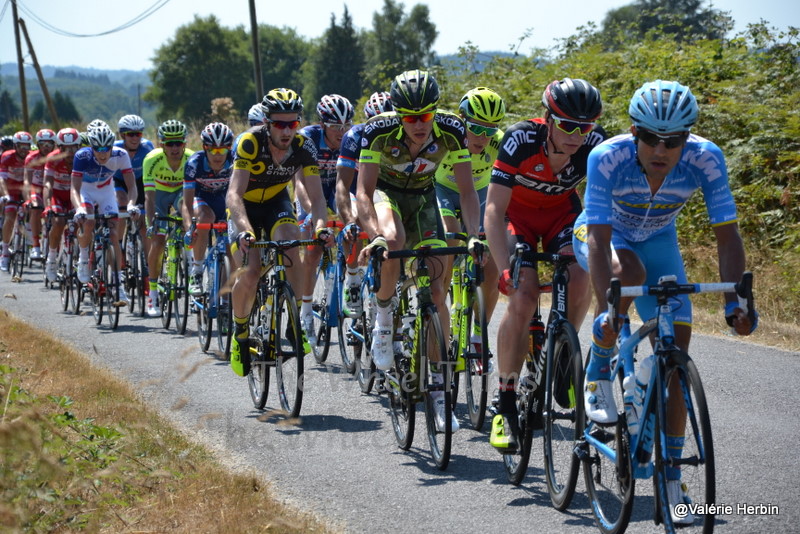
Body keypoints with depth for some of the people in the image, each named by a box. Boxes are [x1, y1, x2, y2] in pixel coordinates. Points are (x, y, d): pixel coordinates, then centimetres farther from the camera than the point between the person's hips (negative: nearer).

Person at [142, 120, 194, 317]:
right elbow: (149, 196, -35)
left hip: (182, 191, 1)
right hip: (160, 193, -1)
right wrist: (151, 223, -46)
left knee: (185, 204, -36)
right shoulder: (152, 160, -32)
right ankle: (153, 292, 3)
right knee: (157, 243, -11)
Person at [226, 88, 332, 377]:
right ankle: (240, 330, 8)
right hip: (245, 205, -2)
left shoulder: (304, 147, -23)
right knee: (250, 273, -18)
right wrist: (244, 230, -54)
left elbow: (316, 195, -23)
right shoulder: (250, 142, -31)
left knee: (291, 247, -28)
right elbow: (234, 194, -38)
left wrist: (320, 225, -44)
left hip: (276, 202, 2)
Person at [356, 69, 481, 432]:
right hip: (385, 192, -2)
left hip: (422, 198, 2)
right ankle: (383, 318, -12)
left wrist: (473, 236, -37)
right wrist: (375, 235, -48)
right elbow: (364, 191, -32)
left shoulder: (451, 131, -26)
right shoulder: (378, 130, -30)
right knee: (393, 240, -38)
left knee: (435, 291, -7)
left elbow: (467, 190, -22)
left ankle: (438, 387, 2)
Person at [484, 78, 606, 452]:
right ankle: (505, 404, -13)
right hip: (516, 211, -2)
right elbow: (494, 210, -33)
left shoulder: (595, 145, -25)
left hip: (561, 212, 3)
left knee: (581, 278, -27)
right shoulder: (521, 140, -32)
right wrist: (504, 270, -43)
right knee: (523, 298, -23)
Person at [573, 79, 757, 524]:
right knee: (630, 272, -38)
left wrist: (735, 300, -39)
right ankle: (598, 374, -12)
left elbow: (728, 235, -27)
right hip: (603, 235, -2)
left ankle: (671, 479, -1)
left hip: (658, 241, 2)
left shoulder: (706, 159, -30)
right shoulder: (608, 158, -35)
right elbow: (599, 240, -38)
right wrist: (606, 309, -49)